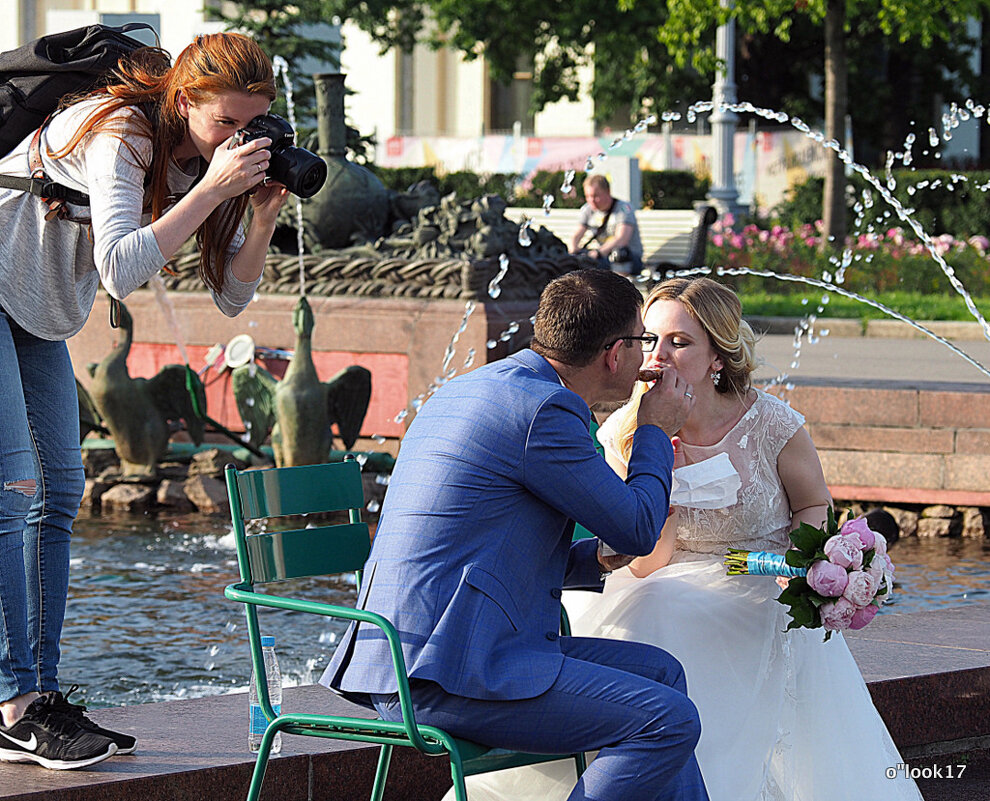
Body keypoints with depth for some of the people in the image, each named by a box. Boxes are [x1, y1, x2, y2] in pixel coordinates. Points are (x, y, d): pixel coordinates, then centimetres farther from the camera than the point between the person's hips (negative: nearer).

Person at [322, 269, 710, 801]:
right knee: (669, 720, -16)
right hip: (443, 676, -11)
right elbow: (637, 529, -4)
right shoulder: (543, 408, -13)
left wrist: (594, 559, 15)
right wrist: (655, 433, 12)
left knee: (659, 672, 16)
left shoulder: (468, 391, 20)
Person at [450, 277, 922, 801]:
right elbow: (646, 565, -8)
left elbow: (815, 507, 8)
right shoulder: (623, 436, -6)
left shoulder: (771, 425, -11)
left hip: (764, 599, -2)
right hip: (678, 596, 3)